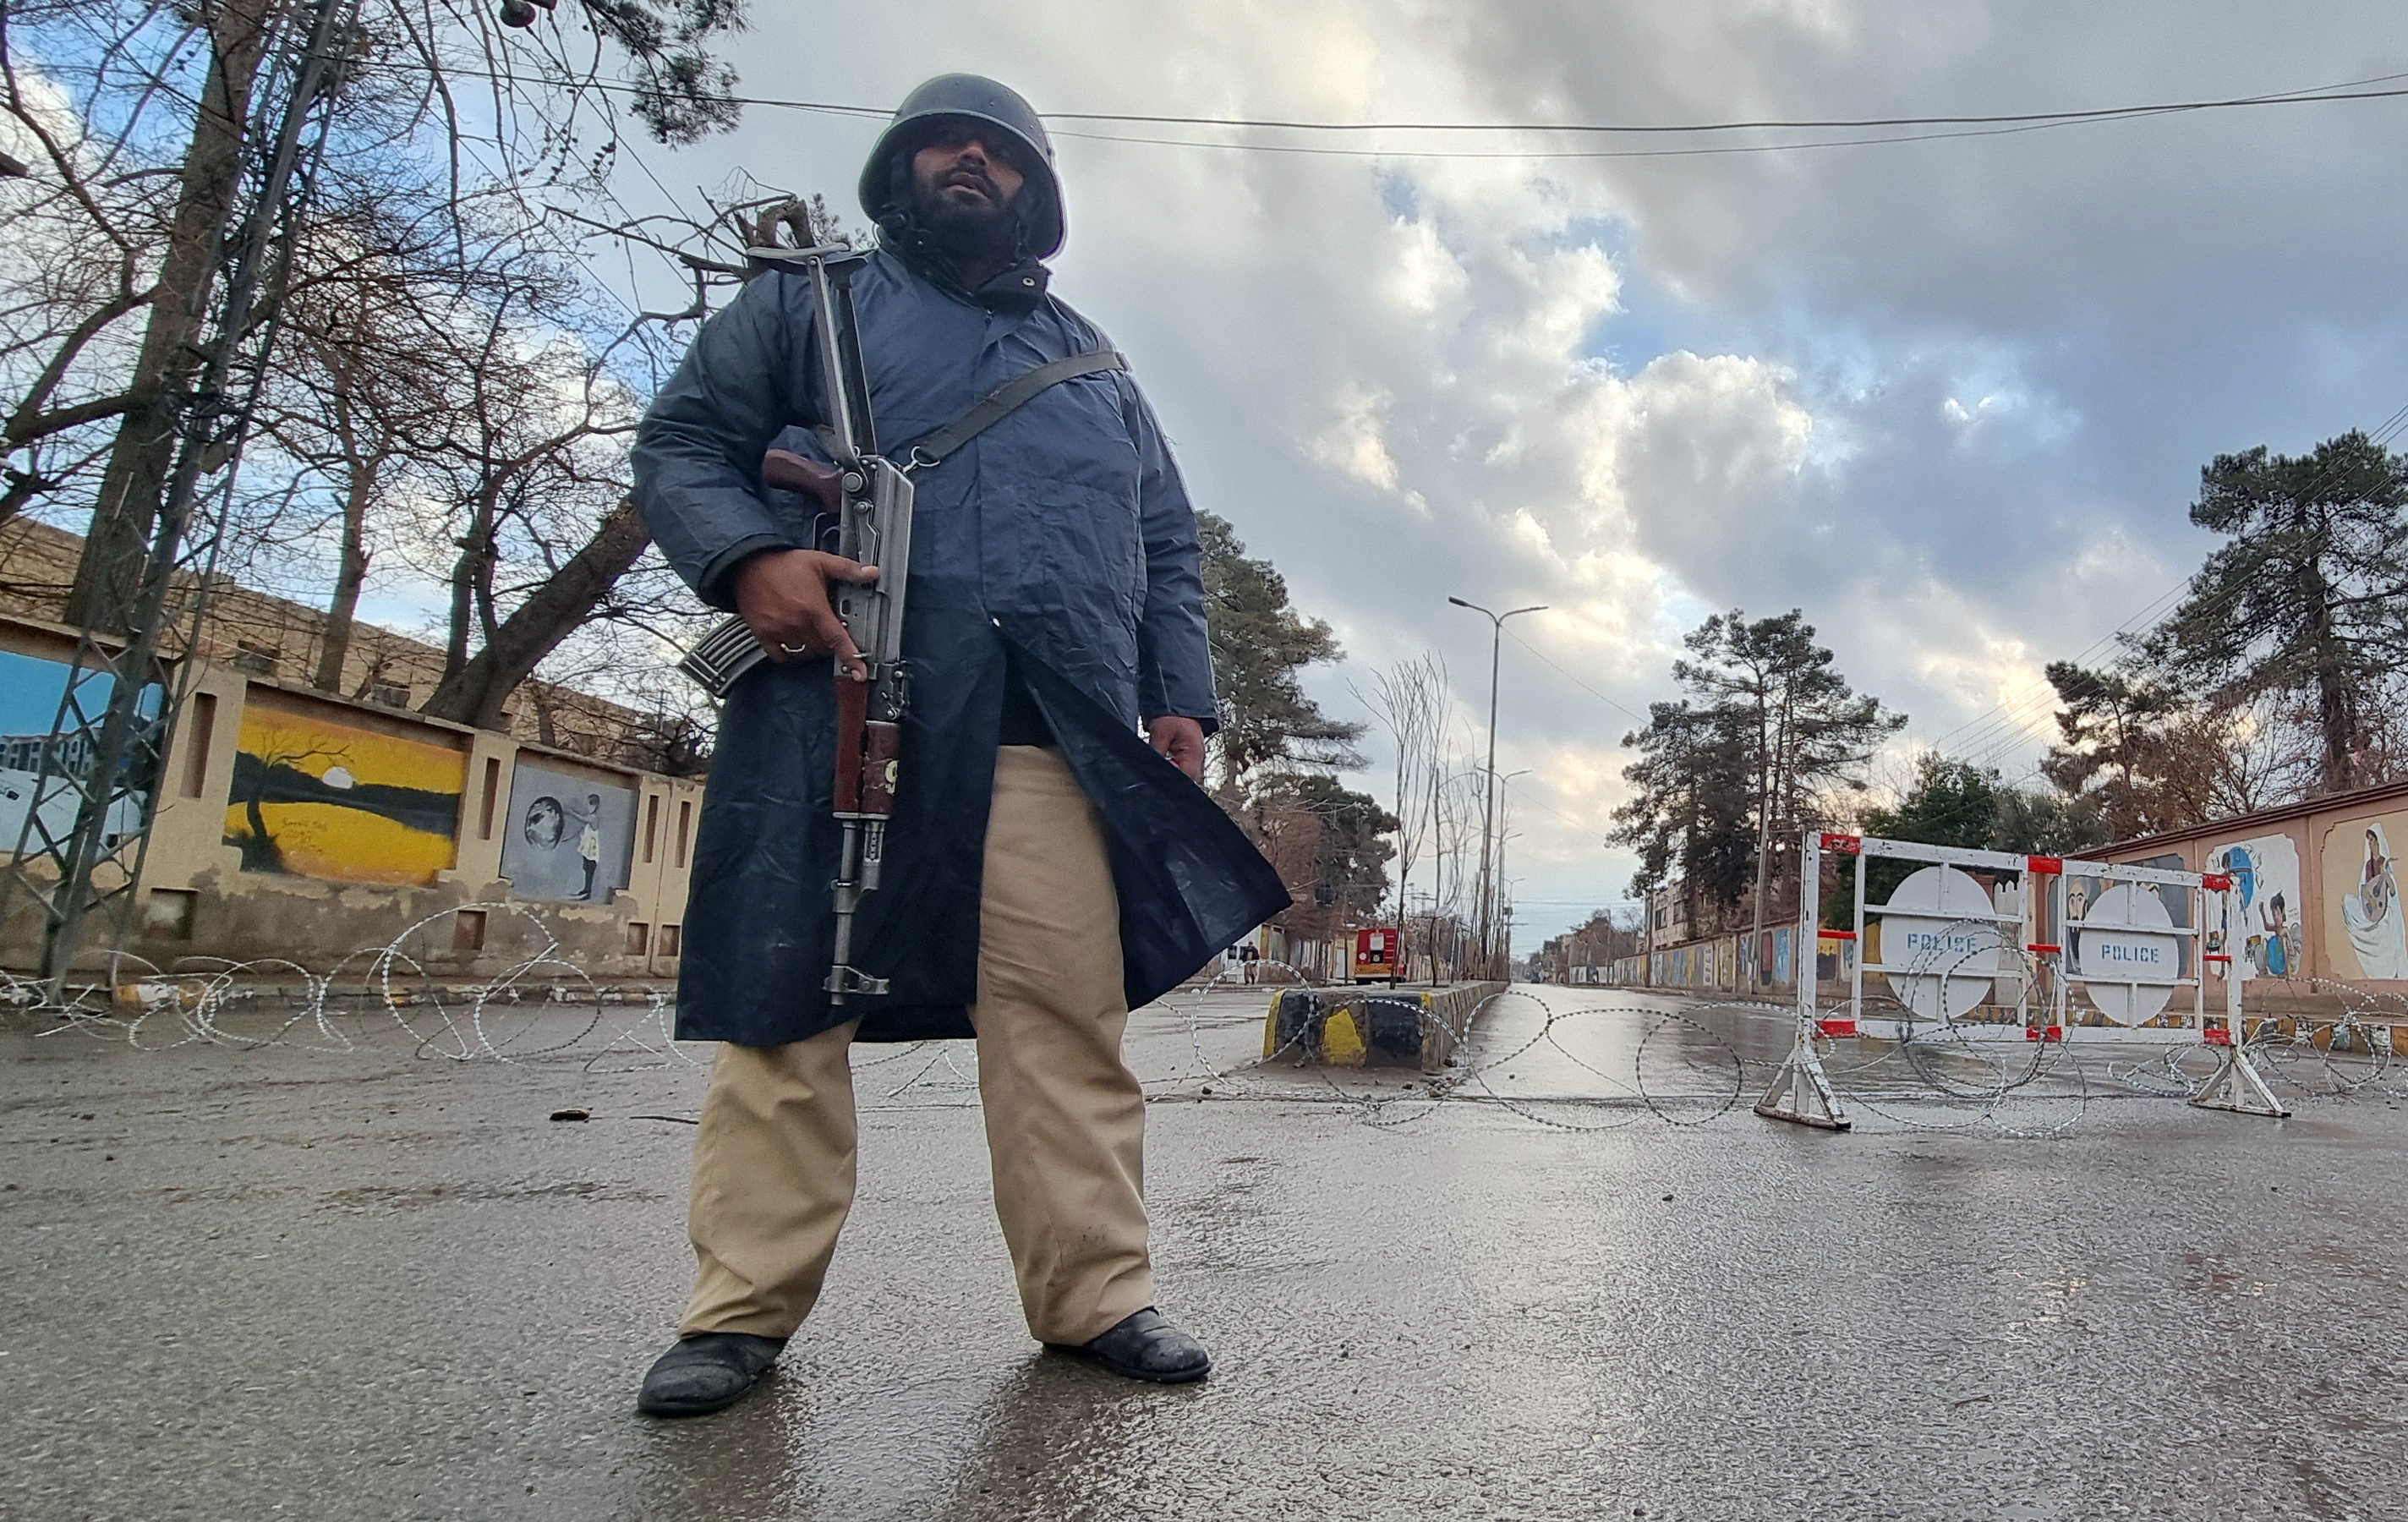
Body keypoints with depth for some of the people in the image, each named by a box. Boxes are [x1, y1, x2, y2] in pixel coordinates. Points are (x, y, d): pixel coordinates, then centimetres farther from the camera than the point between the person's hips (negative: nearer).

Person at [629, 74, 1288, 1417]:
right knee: (786, 998, -2)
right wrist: (748, 557, -10)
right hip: (833, 705, -1)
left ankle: (1098, 1293, 5)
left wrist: (1180, 698, 11)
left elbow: (1169, 548, 26)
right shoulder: (810, 303, 21)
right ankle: (747, 1308, 9)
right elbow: (683, 442, 12)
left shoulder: (1096, 366, 28)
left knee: (1070, 1009, -5)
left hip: (1049, 732, 2)